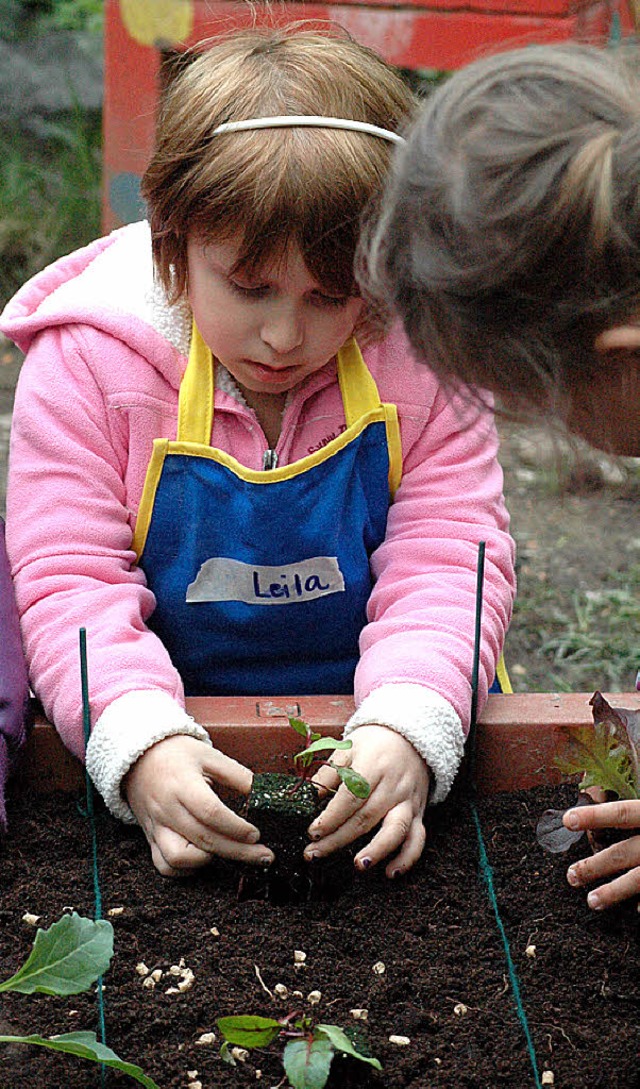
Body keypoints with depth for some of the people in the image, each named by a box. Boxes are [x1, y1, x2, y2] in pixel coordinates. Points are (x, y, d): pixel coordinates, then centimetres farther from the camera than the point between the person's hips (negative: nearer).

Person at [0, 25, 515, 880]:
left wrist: (406, 729, -30)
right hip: (182, 724, -1)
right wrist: (140, 745, -32)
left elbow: (451, 559, -11)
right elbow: (71, 578, -14)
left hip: (361, 709, 1)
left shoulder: (421, 359, -9)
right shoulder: (87, 363, -12)